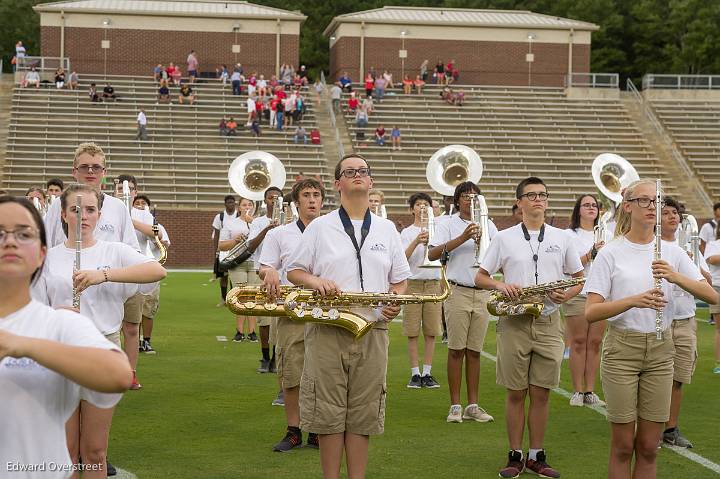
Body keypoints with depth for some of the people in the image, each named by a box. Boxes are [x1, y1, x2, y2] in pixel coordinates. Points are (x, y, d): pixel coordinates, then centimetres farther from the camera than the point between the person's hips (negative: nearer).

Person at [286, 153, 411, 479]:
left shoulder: (387, 229, 13)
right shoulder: (319, 227, 6)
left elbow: (400, 278, 16)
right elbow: (294, 271, 7)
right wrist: (316, 282, -13)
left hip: (372, 332, 2)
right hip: (326, 332, -2)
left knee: (362, 415, 4)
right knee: (329, 413, 0)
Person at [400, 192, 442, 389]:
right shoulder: (407, 232, 5)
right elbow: (402, 258, -12)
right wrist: (416, 242, -23)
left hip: (433, 283, 2)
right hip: (413, 283, -2)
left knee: (431, 332, 2)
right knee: (412, 332, -1)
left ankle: (427, 373, 7)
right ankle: (415, 374, 5)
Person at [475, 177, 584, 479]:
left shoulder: (561, 238, 7)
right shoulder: (504, 238, 3)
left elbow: (581, 278, 13)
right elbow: (480, 278, 6)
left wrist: (567, 295, -8)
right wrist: (499, 285, -14)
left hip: (549, 322, 1)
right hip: (513, 323, -1)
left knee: (541, 393, 4)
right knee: (515, 393, 3)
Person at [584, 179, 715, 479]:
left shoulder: (671, 253, 5)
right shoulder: (611, 254, -4)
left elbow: (711, 296, -2)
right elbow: (591, 313, -10)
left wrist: (675, 277, -20)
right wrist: (634, 300, -25)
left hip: (660, 351, 3)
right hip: (622, 349, -3)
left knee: (649, 447, 6)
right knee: (623, 446, 3)